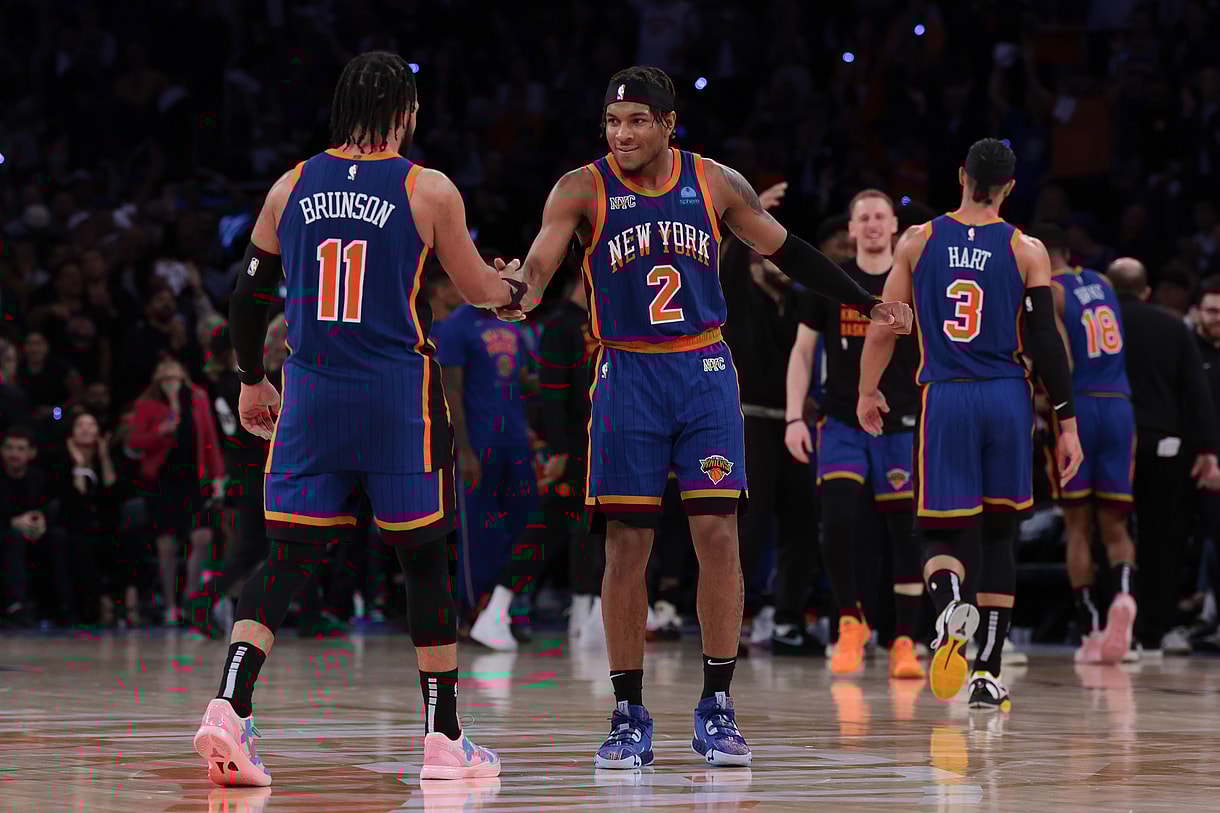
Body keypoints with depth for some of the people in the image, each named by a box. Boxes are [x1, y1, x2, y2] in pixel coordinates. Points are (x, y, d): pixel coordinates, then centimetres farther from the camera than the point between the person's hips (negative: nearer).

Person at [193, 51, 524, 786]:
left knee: (289, 558, 4)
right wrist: (517, 285, 32)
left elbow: (248, 297, 10)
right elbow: (479, 291, 9)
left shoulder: (292, 188, 5)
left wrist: (252, 381, 25)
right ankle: (444, 738, 13)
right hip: (400, 395, -3)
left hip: (311, 394, 3)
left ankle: (230, 708, -15)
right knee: (425, 559, 9)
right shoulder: (429, 191, -4)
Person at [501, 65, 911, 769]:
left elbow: (787, 251, 13)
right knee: (626, 545, -2)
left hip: (704, 374, 1)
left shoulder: (716, 183, 1)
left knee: (717, 535, -6)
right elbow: (539, 266, -16)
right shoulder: (584, 190, -5)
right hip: (627, 376, -1)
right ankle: (630, 717, 7)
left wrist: (866, 303, 14)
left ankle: (717, 710, 3)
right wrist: (517, 297, -39)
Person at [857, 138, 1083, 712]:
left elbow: (884, 326, 6)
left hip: (943, 400, 0)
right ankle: (988, 674, 11)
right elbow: (1047, 342, -3)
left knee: (939, 532, 5)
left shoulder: (917, 241, 3)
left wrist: (868, 391, 22)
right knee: (999, 534, 13)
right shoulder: (1027, 250, 1)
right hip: (1008, 400, 0)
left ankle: (951, 606, -31)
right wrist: (1068, 423, 2)